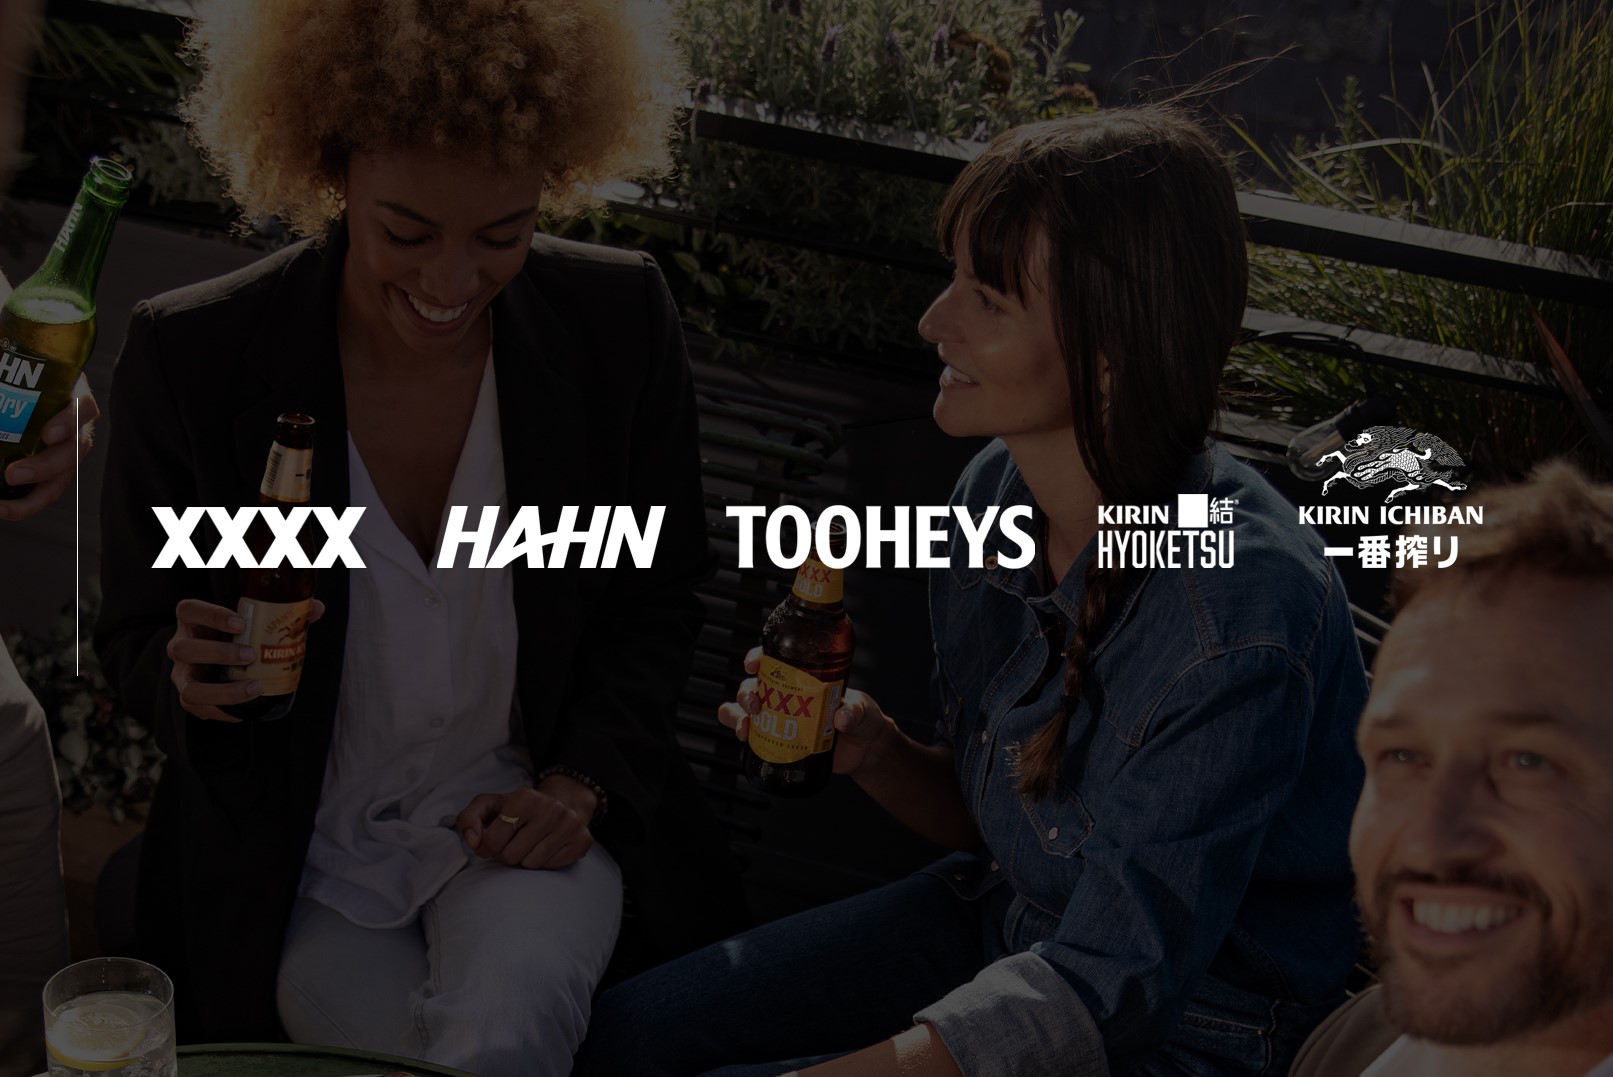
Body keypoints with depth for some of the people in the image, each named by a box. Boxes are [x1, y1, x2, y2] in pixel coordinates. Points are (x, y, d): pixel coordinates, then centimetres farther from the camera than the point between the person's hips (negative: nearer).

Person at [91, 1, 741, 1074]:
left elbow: (657, 602, 5)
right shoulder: (190, 357, -12)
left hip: (525, 825, 0)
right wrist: (191, 676, -23)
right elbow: (138, 637, 1)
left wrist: (579, 784, -8)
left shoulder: (621, 321, -8)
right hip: (301, 864, 0)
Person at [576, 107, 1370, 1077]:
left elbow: (1106, 990, -27)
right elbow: (989, 812, 7)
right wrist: (878, 754, -14)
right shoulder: (997, 491, -8)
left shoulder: (1241, 613, -31)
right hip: (1004, 923, 7)